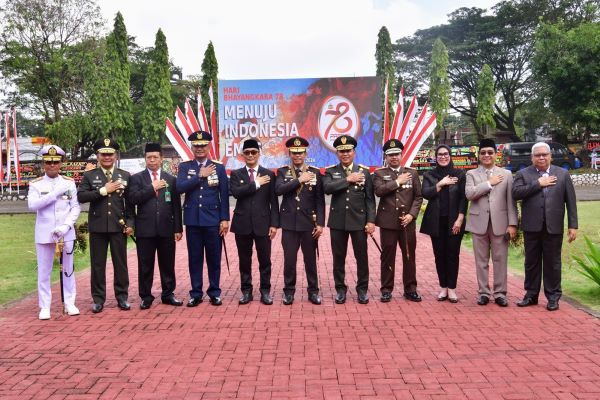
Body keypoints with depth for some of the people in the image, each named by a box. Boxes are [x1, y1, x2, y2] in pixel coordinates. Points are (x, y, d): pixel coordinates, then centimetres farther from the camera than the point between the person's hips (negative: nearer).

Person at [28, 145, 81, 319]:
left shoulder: (69, 183, 4)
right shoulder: (36, 184, 1)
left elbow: (76, 207, 1)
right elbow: (32, 205, -15)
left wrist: (66, 226, -14)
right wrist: (56, 192, -19)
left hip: (66, 233, 1)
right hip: (44, 234, -1)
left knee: (68, 269, 9)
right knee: (44, 272, 4)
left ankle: (69, 303, 19)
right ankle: (45, 307, 13)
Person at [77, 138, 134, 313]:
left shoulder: (125, 175, 7)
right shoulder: (89, 175, 4)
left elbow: (130, 202, 6)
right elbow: (80, 196, -9)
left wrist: (130, 223, -2)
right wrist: (103, 190, -15)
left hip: (119, 226, 1)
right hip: (97, 227, 0)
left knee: (120, 263, 7)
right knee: (97, 264, 6)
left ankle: (122, 297, 18)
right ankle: (98, 299, 16)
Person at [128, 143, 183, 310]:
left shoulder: (170, 179, 9)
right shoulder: (137, 178, 5)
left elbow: (176, 205, 7)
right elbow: (133, 198, -11)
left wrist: (178, 228, 2)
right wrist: (152, 188, -12)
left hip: (166, 228, 2)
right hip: (145, 229, -1)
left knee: (167, 264, 8)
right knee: (145, 265, 5)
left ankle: (168, 294, 20)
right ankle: (146, 296, 16)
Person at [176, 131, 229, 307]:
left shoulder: (219, 167, 5)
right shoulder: (184, 167, 7)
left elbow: (224, 195, 2)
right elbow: (180, 187, -10)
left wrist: (225, 219, -3)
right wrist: (200, 176, -13)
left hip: (213, 219, -1)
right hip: (192, 219, 1)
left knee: (214, 258, 5)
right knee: (194, 258, 6)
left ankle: (214, 292, 17)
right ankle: (196, 293, 16)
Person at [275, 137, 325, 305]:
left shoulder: (315, 173, 3)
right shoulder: (282, 172, 5)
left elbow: (320, 200, 0)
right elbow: (278, 190, -14)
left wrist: (320, 223, -6)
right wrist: (299, 180, -16)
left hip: (309, 223, 0)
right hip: (289, 223, 0)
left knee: (310, 259, 8)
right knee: (289, 259, 4)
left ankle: (313, 291, 20)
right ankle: (289, 291, 18)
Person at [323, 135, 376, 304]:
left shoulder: (364, 171, 3)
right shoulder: (330, 171, 4)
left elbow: (370, 198, 1)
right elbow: (327, 188, -17)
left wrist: (371, 220, -7)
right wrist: (348, 180, -17)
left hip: (359, 221, 0)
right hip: (338, 221, 0)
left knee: (362, 257, 6)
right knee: (339, 257, 8)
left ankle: (362, 289, 21)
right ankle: (340, 289, 22)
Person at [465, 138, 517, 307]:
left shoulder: (506, 174, 8)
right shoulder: (472, 174, 7)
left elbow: (511, 201, 3)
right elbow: (469, 194, -12)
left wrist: (512, 224, -5)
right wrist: (490, 183, -10)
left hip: (500, 223, 0)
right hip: (479, 223, 0)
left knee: (500, 260, 4)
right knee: (481, 260, 6)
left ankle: (500, 293, 14)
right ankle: (484, 292, 16)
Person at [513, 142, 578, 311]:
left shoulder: (563, 174, 6)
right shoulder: (523, 174, 4)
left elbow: (571, 202, 4)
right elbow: (516, 193, -13)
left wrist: (573, 226, -1)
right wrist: (538, 184, -15)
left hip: (554, 227, 0)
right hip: (532, 226, 0)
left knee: (552, 262, 7)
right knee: (532, 262, 9)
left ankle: (553, 296, 18)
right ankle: (531, 294, 21)